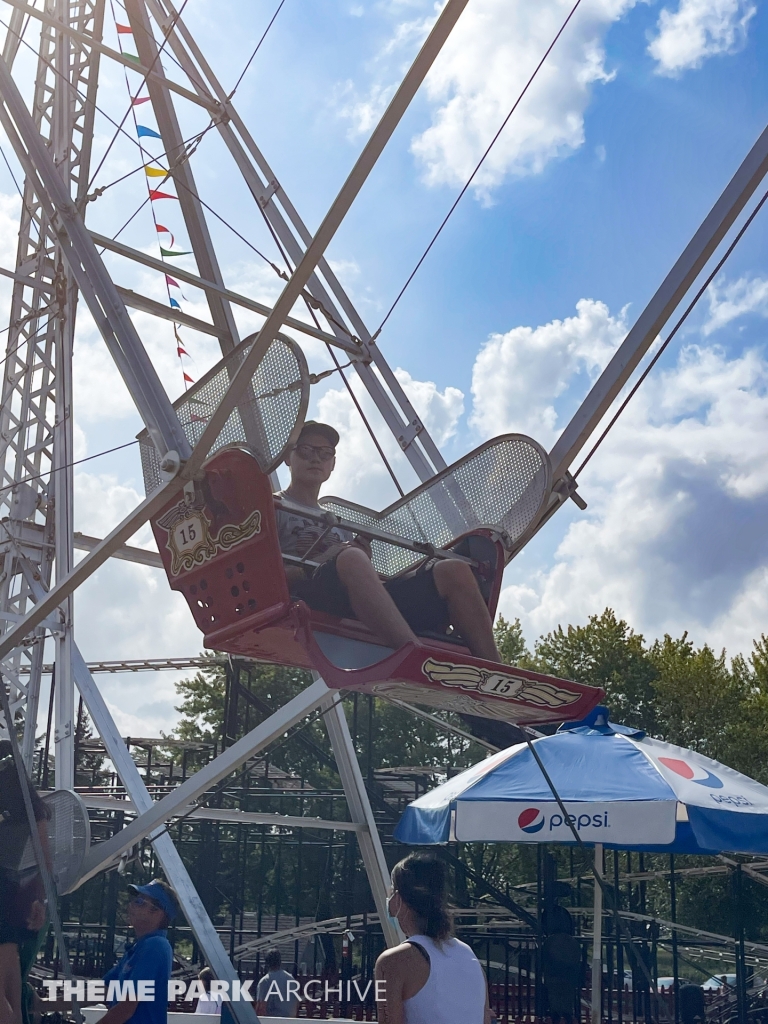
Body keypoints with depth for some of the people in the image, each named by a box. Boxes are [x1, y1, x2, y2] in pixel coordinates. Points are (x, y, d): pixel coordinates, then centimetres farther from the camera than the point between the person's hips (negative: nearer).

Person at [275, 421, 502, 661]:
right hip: (312, 598, -5)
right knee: (351, 559, -38)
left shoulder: (340, 525, 36)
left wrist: (363, 555, -2)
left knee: (453, 571, -13)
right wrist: (305, 570, -14)